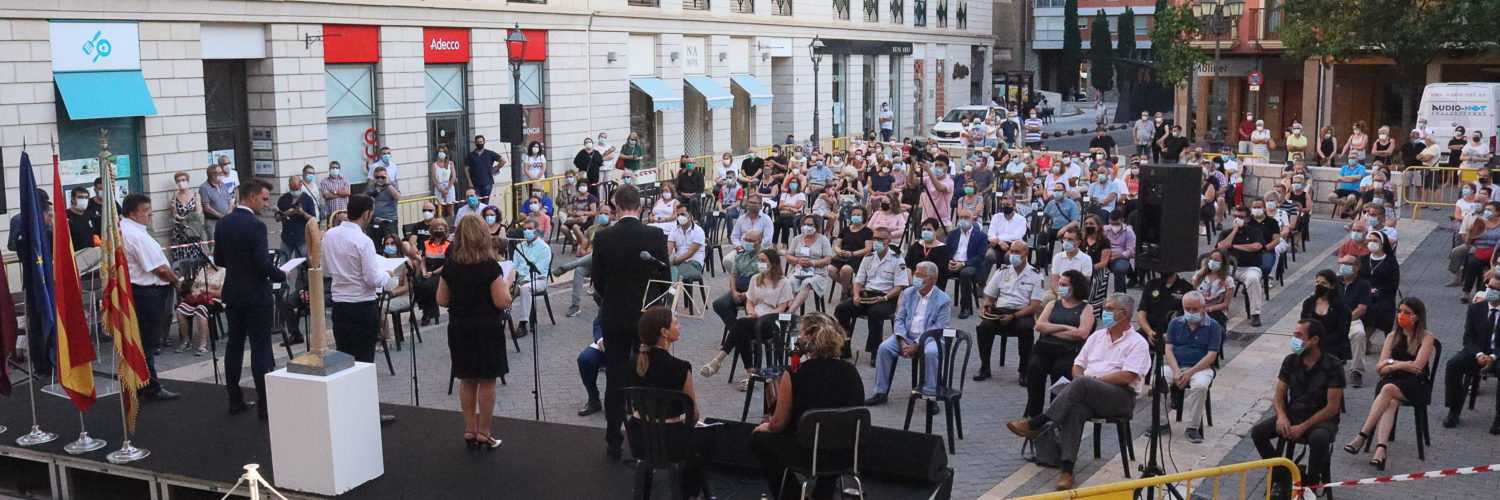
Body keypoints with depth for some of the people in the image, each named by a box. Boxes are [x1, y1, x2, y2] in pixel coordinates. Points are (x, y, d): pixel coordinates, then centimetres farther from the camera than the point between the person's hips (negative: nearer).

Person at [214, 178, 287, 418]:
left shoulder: (223, 223, 4)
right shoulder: (256, 226, -18)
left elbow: (219, 259, 11)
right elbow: (264, 264, -21)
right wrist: (281, 275, -3)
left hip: (232, 294, 7)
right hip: (256, 296, -7)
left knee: (234, 344, 14)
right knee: (261, 348, -2)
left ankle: (235, 400, 19)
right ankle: (265, 404, 0)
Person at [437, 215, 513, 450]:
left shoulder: (450, 265, -1)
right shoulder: (490, 266, -15)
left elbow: (441, 300, 4)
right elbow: (502, 302, -16)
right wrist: (507, 282, 2)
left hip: (459, 328, 5)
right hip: (486, 329, -4)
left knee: (466, 380, 14)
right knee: (486, 382, 5)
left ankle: (470, 430, 20)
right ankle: (483, 433, 9)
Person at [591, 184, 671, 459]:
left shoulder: (603, 237, -9)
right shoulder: (656, 236, -10)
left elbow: (597, 279, -2)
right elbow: (664, 275, -4)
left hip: (614, 315, 0)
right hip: (646, 314, 0)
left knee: (615, 379, 8)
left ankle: (614, 441, 12)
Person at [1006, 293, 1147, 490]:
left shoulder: (1138, 343, 4)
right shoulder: (1097, 336, 23)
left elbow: (1126, 377, -10)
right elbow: (1077, 367, 21)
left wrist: (1094, 380, -11)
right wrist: (1080, 378, -2)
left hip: (1121, 397, -4)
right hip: (1088, 394, 5)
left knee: (1081, 384, -35)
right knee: (1074, 409, -33)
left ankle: (1035, 424, -32)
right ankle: (1067, 469, -39)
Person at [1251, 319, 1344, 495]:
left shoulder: (1332, 366, -12)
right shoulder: (1290, 361, 3)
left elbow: (1332, 408, -15)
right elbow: (1279, 395, 6)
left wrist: (1303, 427, -21)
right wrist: (1281, 415, -17)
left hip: (1322, 419, -5)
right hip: (1293, 414, 5)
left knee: (1318, 439, -39)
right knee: (1258, 432, -18)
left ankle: (1311, 483, -13)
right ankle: (1282, 478, -1)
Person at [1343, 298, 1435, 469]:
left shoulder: (1426, 338, 6)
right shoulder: (1392, 336, 20)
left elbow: (1417, 367, -7)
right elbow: (1379, 368, 11)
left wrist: (1391, 362, 0)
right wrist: (1401, 365, -5)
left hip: (1416, 386, -3)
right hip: (1392, 381, 3)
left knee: (1388, 389, -36)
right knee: (1390, 403, -33)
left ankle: (1362, 436, -40)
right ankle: (1380, 450, -51)